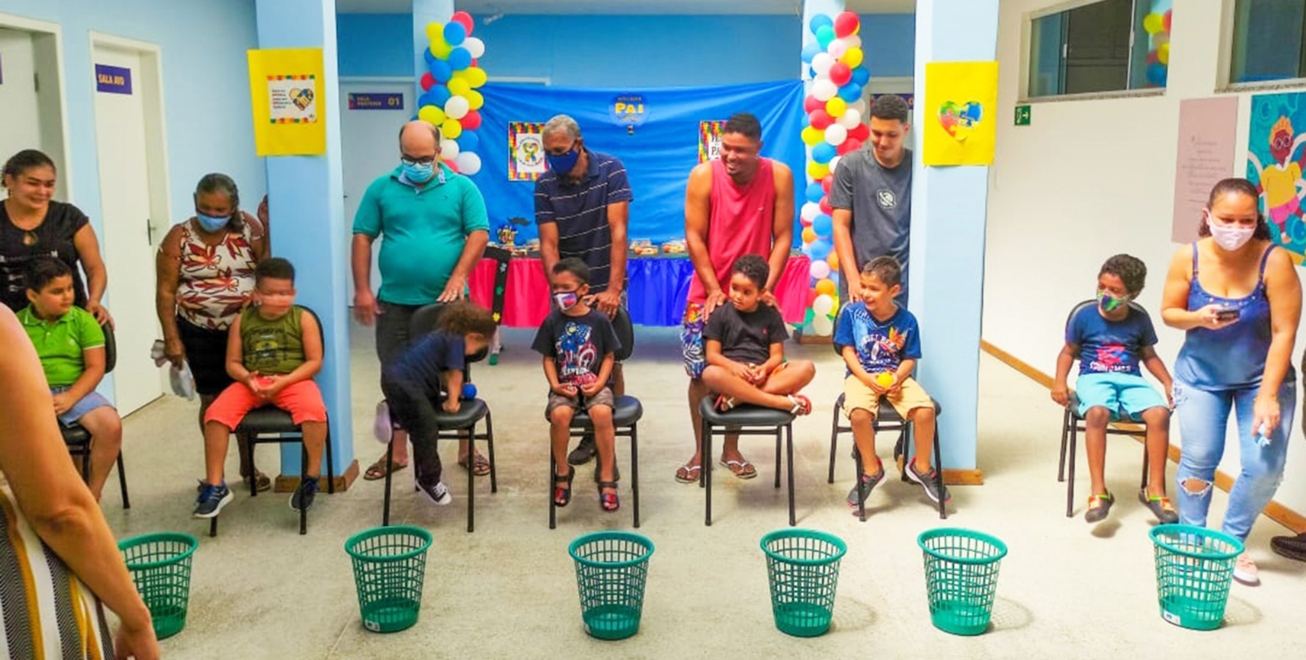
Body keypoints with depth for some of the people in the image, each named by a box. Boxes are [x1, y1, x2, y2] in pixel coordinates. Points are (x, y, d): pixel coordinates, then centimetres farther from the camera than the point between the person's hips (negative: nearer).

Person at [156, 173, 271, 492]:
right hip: (199, 333, -1)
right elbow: (165, 291, -4)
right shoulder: (179, 237, -5)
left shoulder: (249, 229, -3)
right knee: (212, 400, 5)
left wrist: (267, 223, -17)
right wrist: (172, 338, -7)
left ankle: (248, 465, 26)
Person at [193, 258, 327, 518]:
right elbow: (233, 363, 8)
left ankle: (312, 477, -13)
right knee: (216, 414, -22)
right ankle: (216, 486, -10)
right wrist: (248, 379, -15)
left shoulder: (303, 318, -1)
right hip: (251, 383, 3)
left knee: (314, 410, -34)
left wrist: (283, 381, -17)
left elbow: (315, 361, -3)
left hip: (293, 381, -2)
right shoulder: (242, 321, 6)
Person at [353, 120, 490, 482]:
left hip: (447, 301, -1)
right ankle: (397, 452, 21)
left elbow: (479, 234, -5)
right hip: (395, 301, 1)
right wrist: (362, 290, -3)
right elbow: (362, 238, 3)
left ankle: (467, 449, 20)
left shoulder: (462, 187, 1)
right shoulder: (381, 188, 4)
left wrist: (458, 278, -16)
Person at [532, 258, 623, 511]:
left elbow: (609, 356, 3)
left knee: (602, 413, -33)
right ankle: (562, 473, -6)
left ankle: (607, 478, -17)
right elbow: (548, 358, 7)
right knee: (559, 414, -31)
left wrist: (599, 383, -11)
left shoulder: (599, 320, -1)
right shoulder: (553, 321, 3)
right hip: (564, 385, 1)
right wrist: (555, 384, -8)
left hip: (594, 383, -1)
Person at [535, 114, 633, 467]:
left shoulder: (611, 170, -11)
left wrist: (613, 288, -23)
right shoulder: (545, 185, -5)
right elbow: (548, 244, -10)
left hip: (606, 287, -2)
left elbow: (618, 231, -17)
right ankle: (590, 433, 22)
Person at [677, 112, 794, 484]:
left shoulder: (779, 176, -10)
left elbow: (783, 237, -7)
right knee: (700, 372, 3)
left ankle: (731, 447, 25)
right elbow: (694, 236, -10)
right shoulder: (703, 175, -12)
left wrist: (766, 287, -15)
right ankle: (700, 451, 19)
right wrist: (713, 289, -14)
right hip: (707, 293, 0)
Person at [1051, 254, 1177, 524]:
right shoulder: (1084, 317, 2)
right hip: (1094, 378, -2)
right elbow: (1068, 352, 10)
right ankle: (1099, 492, -31)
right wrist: (1060, 382, -6)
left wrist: (1168, 382, 3)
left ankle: (1155, 490, -14)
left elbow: (1149, 356, 18)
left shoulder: (1140, 319, 7)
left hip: (1131, 380, 2)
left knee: (1159, 414, -28)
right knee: (1097, 413, -37)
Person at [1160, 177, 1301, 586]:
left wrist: (1268, 396, -23)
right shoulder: (1189, 258, -16)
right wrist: (1198, 318, -26)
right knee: (1198, 458, -5)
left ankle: (1232, 541, 16)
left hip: (1262, 376, -1)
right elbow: (1169, 313, -3)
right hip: (1201, 375, 1)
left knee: (1265, 467, -7)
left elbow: (1284, 332, -21)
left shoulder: (1274, 261, -23)